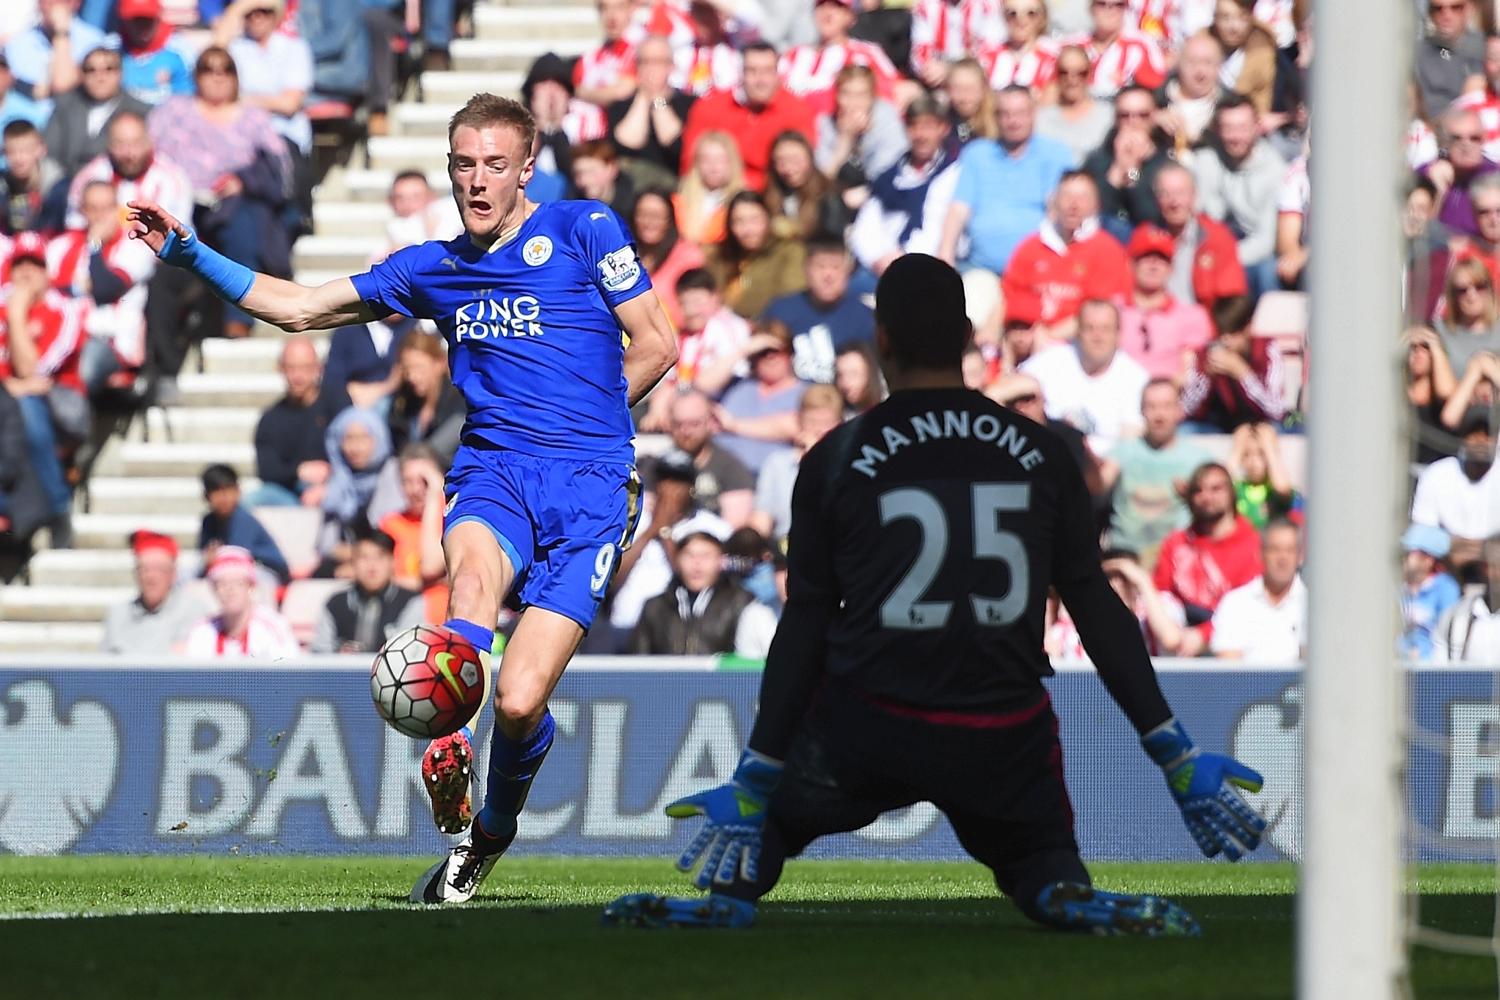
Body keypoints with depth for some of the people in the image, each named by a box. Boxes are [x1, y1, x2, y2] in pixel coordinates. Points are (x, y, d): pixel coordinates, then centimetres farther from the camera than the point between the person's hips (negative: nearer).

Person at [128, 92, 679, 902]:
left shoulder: (583, 230, 5)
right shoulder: (430, 269, 18)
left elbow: (655, 346, 7)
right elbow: (299, 308, 22)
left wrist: (585, 426, 6)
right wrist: (189, 255, 15)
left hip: (589, 488, -3)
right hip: (491, 470, 3)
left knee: (519, 702, -13)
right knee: (474, 566, -39)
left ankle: (490, 832, 14)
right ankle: (447, 743, -45)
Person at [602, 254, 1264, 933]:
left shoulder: (835, 460, 0)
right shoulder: (1039, 455, 6)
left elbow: (804, 629, -1)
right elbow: (1098, 610, 5)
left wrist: (755, 779, 2)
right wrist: (1173, 752, 8)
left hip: (872, 731, -1)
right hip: (1006, 740, 1)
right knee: (1046, 874, 22)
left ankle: (731, 889, -8)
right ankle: (1065, 895, -15)